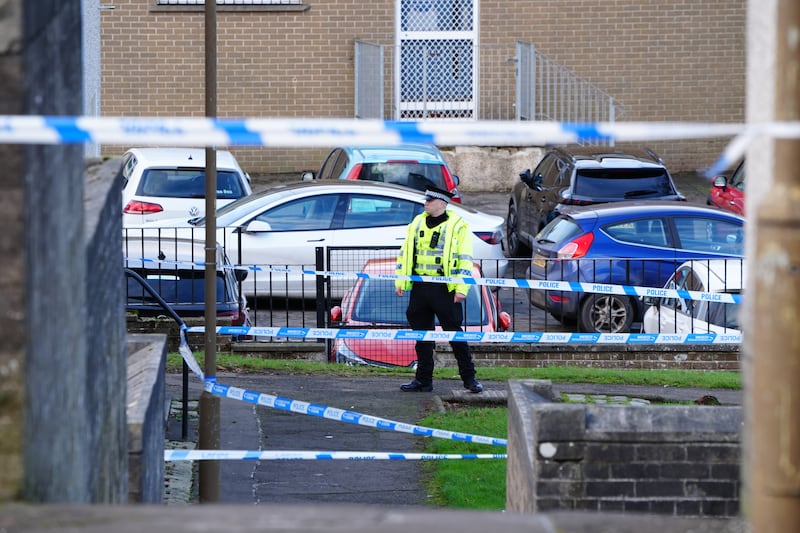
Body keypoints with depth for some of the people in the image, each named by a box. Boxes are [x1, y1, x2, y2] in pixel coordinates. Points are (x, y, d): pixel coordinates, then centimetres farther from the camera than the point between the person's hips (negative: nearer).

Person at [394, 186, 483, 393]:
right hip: (419, 287, 5)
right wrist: (400, 281, 11)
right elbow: (405, 253, 18)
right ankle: (423, 380, 16)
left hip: (445, 289, -5)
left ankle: (469, 378, 6)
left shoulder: (458, 226, -2)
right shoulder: (417, 223, 14)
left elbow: (465, 260, -6)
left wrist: (461, 288, -14)